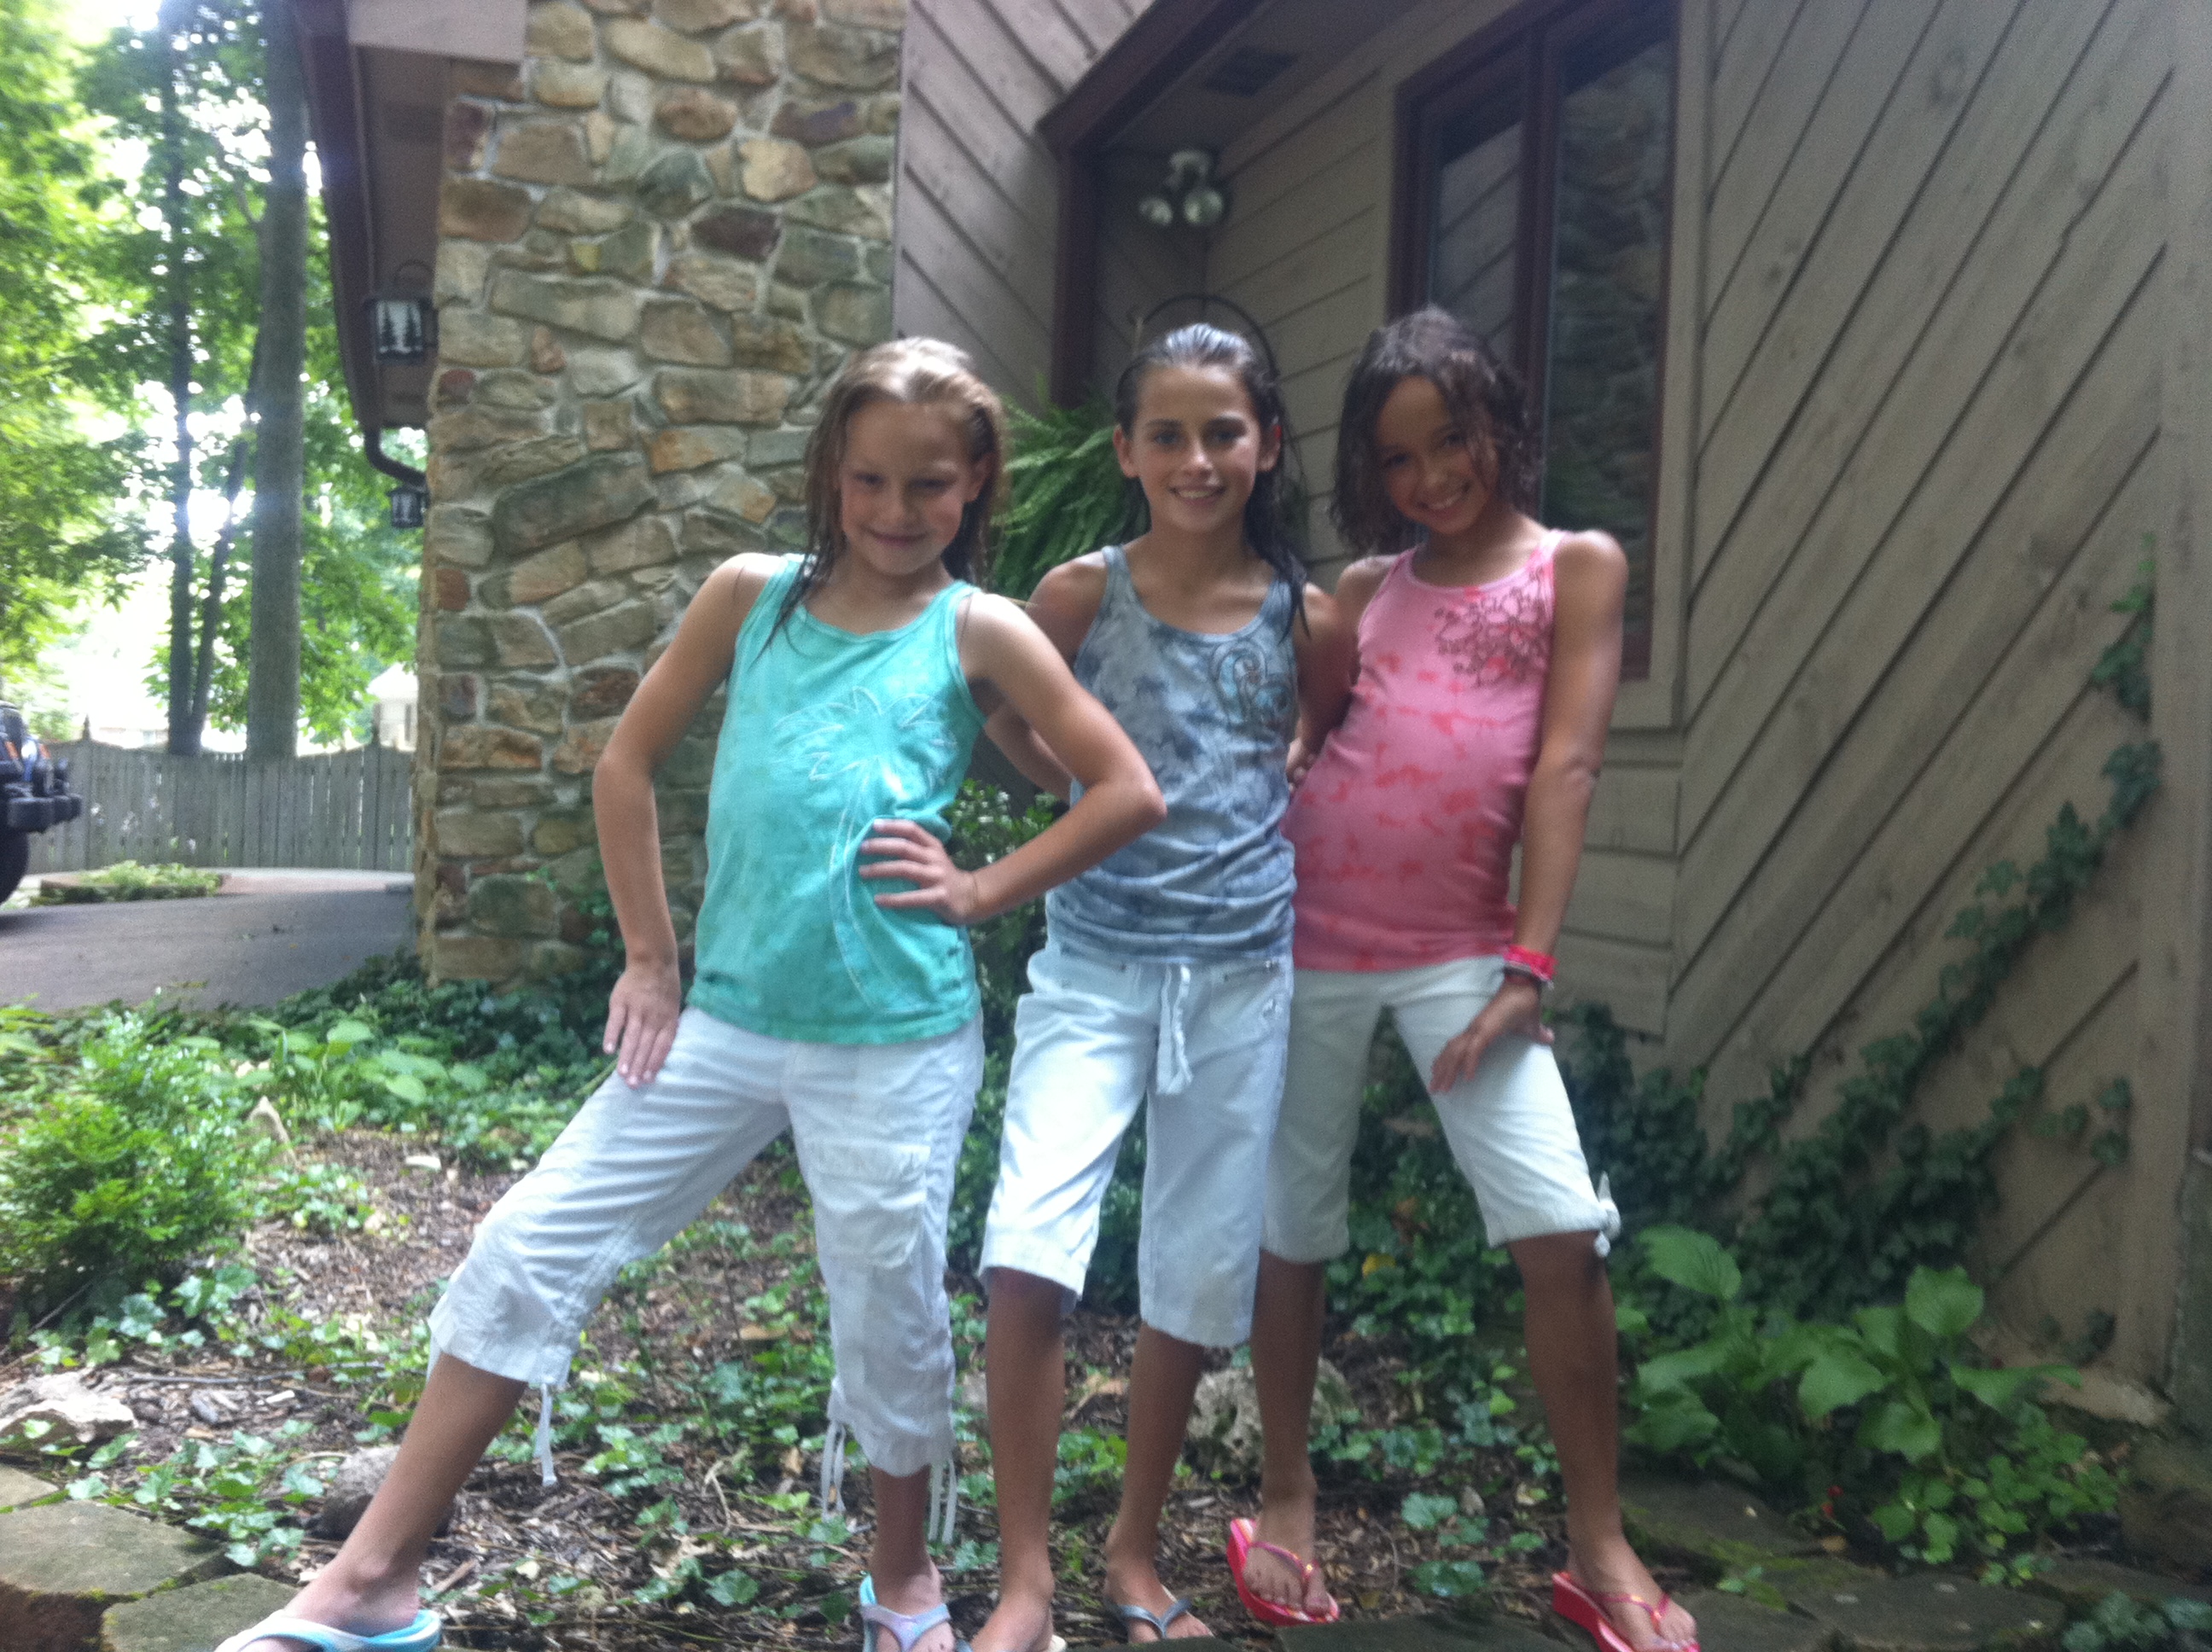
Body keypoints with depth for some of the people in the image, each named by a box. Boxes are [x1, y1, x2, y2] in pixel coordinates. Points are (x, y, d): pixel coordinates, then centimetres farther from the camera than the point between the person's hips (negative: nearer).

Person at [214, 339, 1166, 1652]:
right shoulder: (752, 595, 5)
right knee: (530, 1249, 2)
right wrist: (650, 958, 8)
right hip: (726, 1017, 3)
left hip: (895, 1043, -3)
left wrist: (982, 893, -6)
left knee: (892, 1316, 8)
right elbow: (629, 767, 11)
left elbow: (1129, 794, -2)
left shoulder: (979, 631, -2)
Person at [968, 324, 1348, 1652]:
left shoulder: (1306, 619, 0)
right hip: (1095, 965, -1)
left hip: (1243, 978, 2)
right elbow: (1037, 759, 8)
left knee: (1200, 1277, 10)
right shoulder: (1081, 594, -3)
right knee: (1028, 1254, -18)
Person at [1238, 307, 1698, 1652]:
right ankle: (1288, 1497, 28)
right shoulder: (1364, 589, 12)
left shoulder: (1576, 567, 4)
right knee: (1290, 1228, 10)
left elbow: (1566, 766, -5)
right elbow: (1292, 740, 11)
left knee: (1564, 1232, -11)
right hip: (1308, 936, 3)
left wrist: (1530, 963, -12)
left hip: (1461, 950, -3)